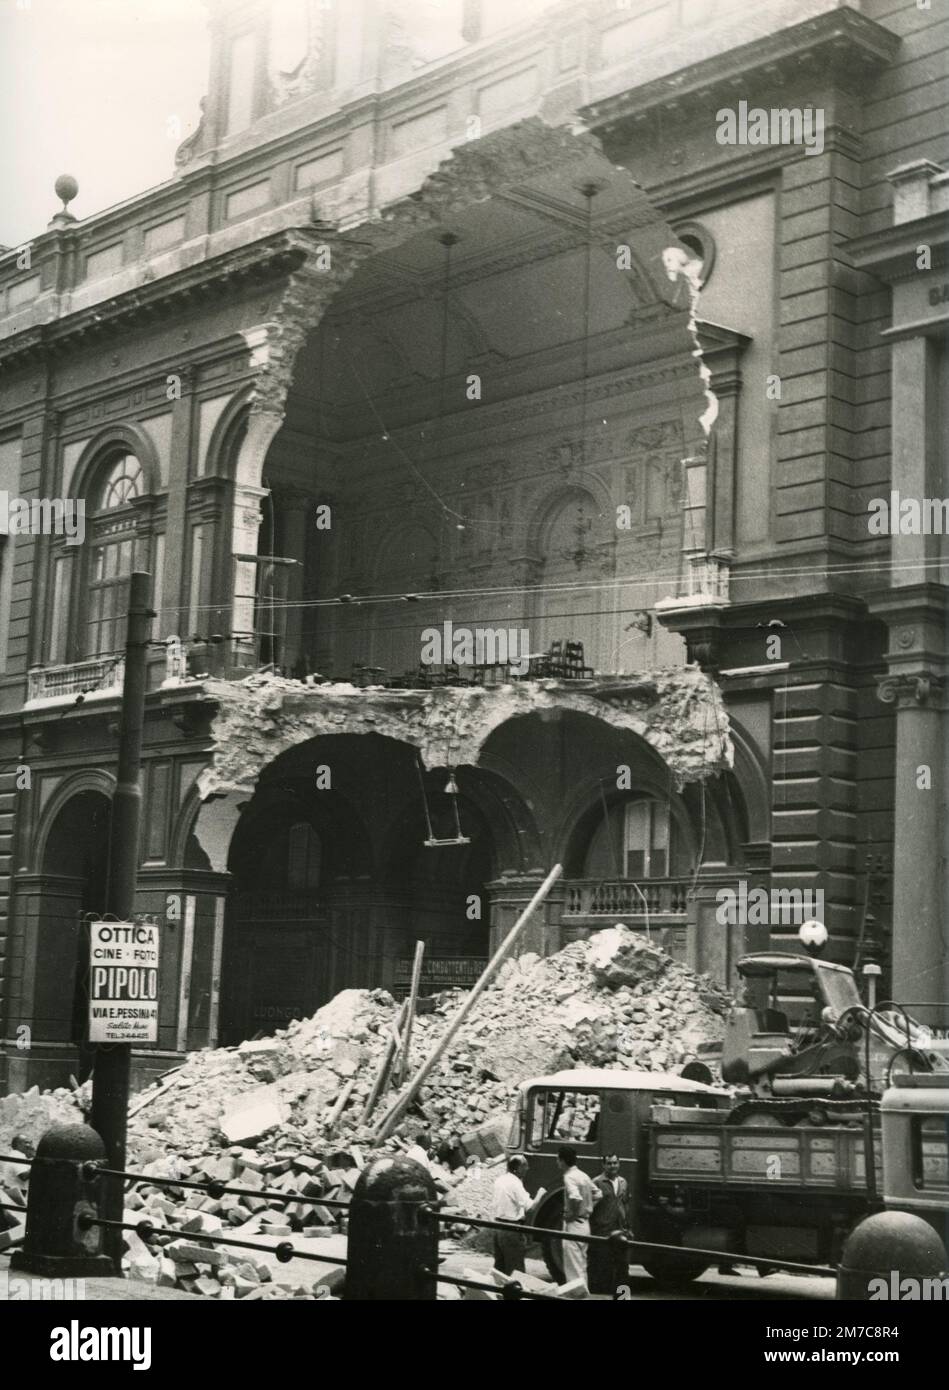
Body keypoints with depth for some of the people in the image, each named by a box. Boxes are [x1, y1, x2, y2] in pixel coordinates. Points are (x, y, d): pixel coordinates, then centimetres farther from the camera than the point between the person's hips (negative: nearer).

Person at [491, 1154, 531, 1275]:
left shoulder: (500, 1180, 7)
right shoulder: (515, 1184, -18)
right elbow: (529, 1207, -22)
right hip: (512, 1229, -8)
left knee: (499, 1266, 15)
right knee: (515, 1270, -1)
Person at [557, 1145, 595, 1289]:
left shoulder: (569, 1177, -17)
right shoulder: (583, 1176, 10)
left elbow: (575, 1198, -34)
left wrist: (573, 1214, -19)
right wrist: (586, 1210, 12)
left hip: (573, 1224, -9)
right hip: (585, 1223, 9)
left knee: (573, 1269, -5)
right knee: (581, 1267, 17)